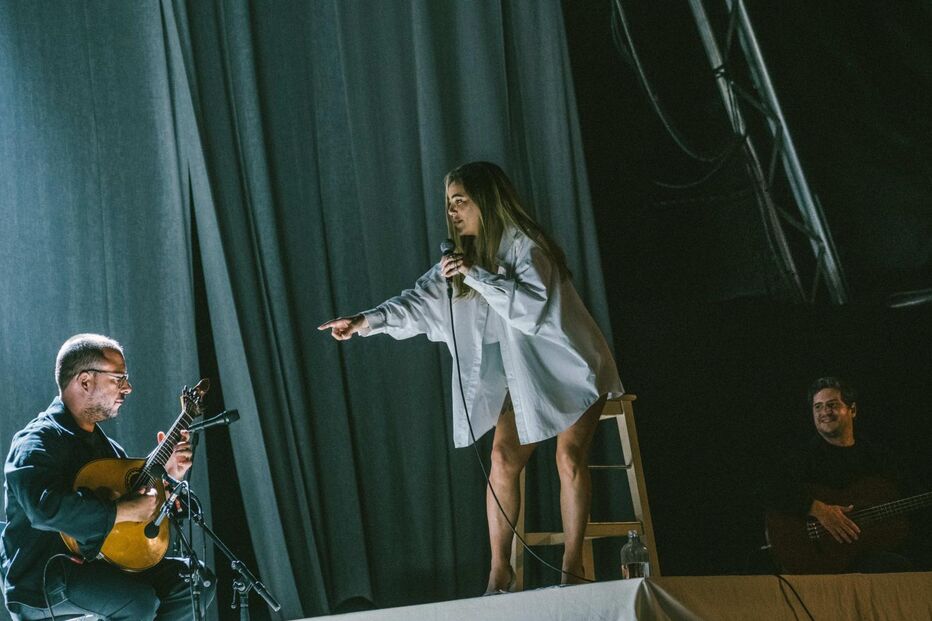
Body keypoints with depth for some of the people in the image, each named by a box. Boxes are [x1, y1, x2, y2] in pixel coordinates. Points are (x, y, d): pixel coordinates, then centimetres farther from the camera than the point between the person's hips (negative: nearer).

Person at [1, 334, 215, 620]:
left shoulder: (103, 443, 16)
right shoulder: (39, 441, -14)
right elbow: (45, 508, -33)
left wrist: (167, 475, 9)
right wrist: (125, 510, -28)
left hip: (98, 562, 9)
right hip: (42, 578, -9)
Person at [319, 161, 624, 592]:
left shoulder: (524, 246, -15)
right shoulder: (465, 255, 6)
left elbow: (532, 306, -28)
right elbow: (420, 301, -1)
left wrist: (476, 275, -30)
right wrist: (367, 321, -14)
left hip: (568, 367, -6)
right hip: (523, 376, 7)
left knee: (569, 458, -13)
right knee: (503, 460, -4)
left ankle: (572, 567, -9)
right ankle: (499, 572, -1)